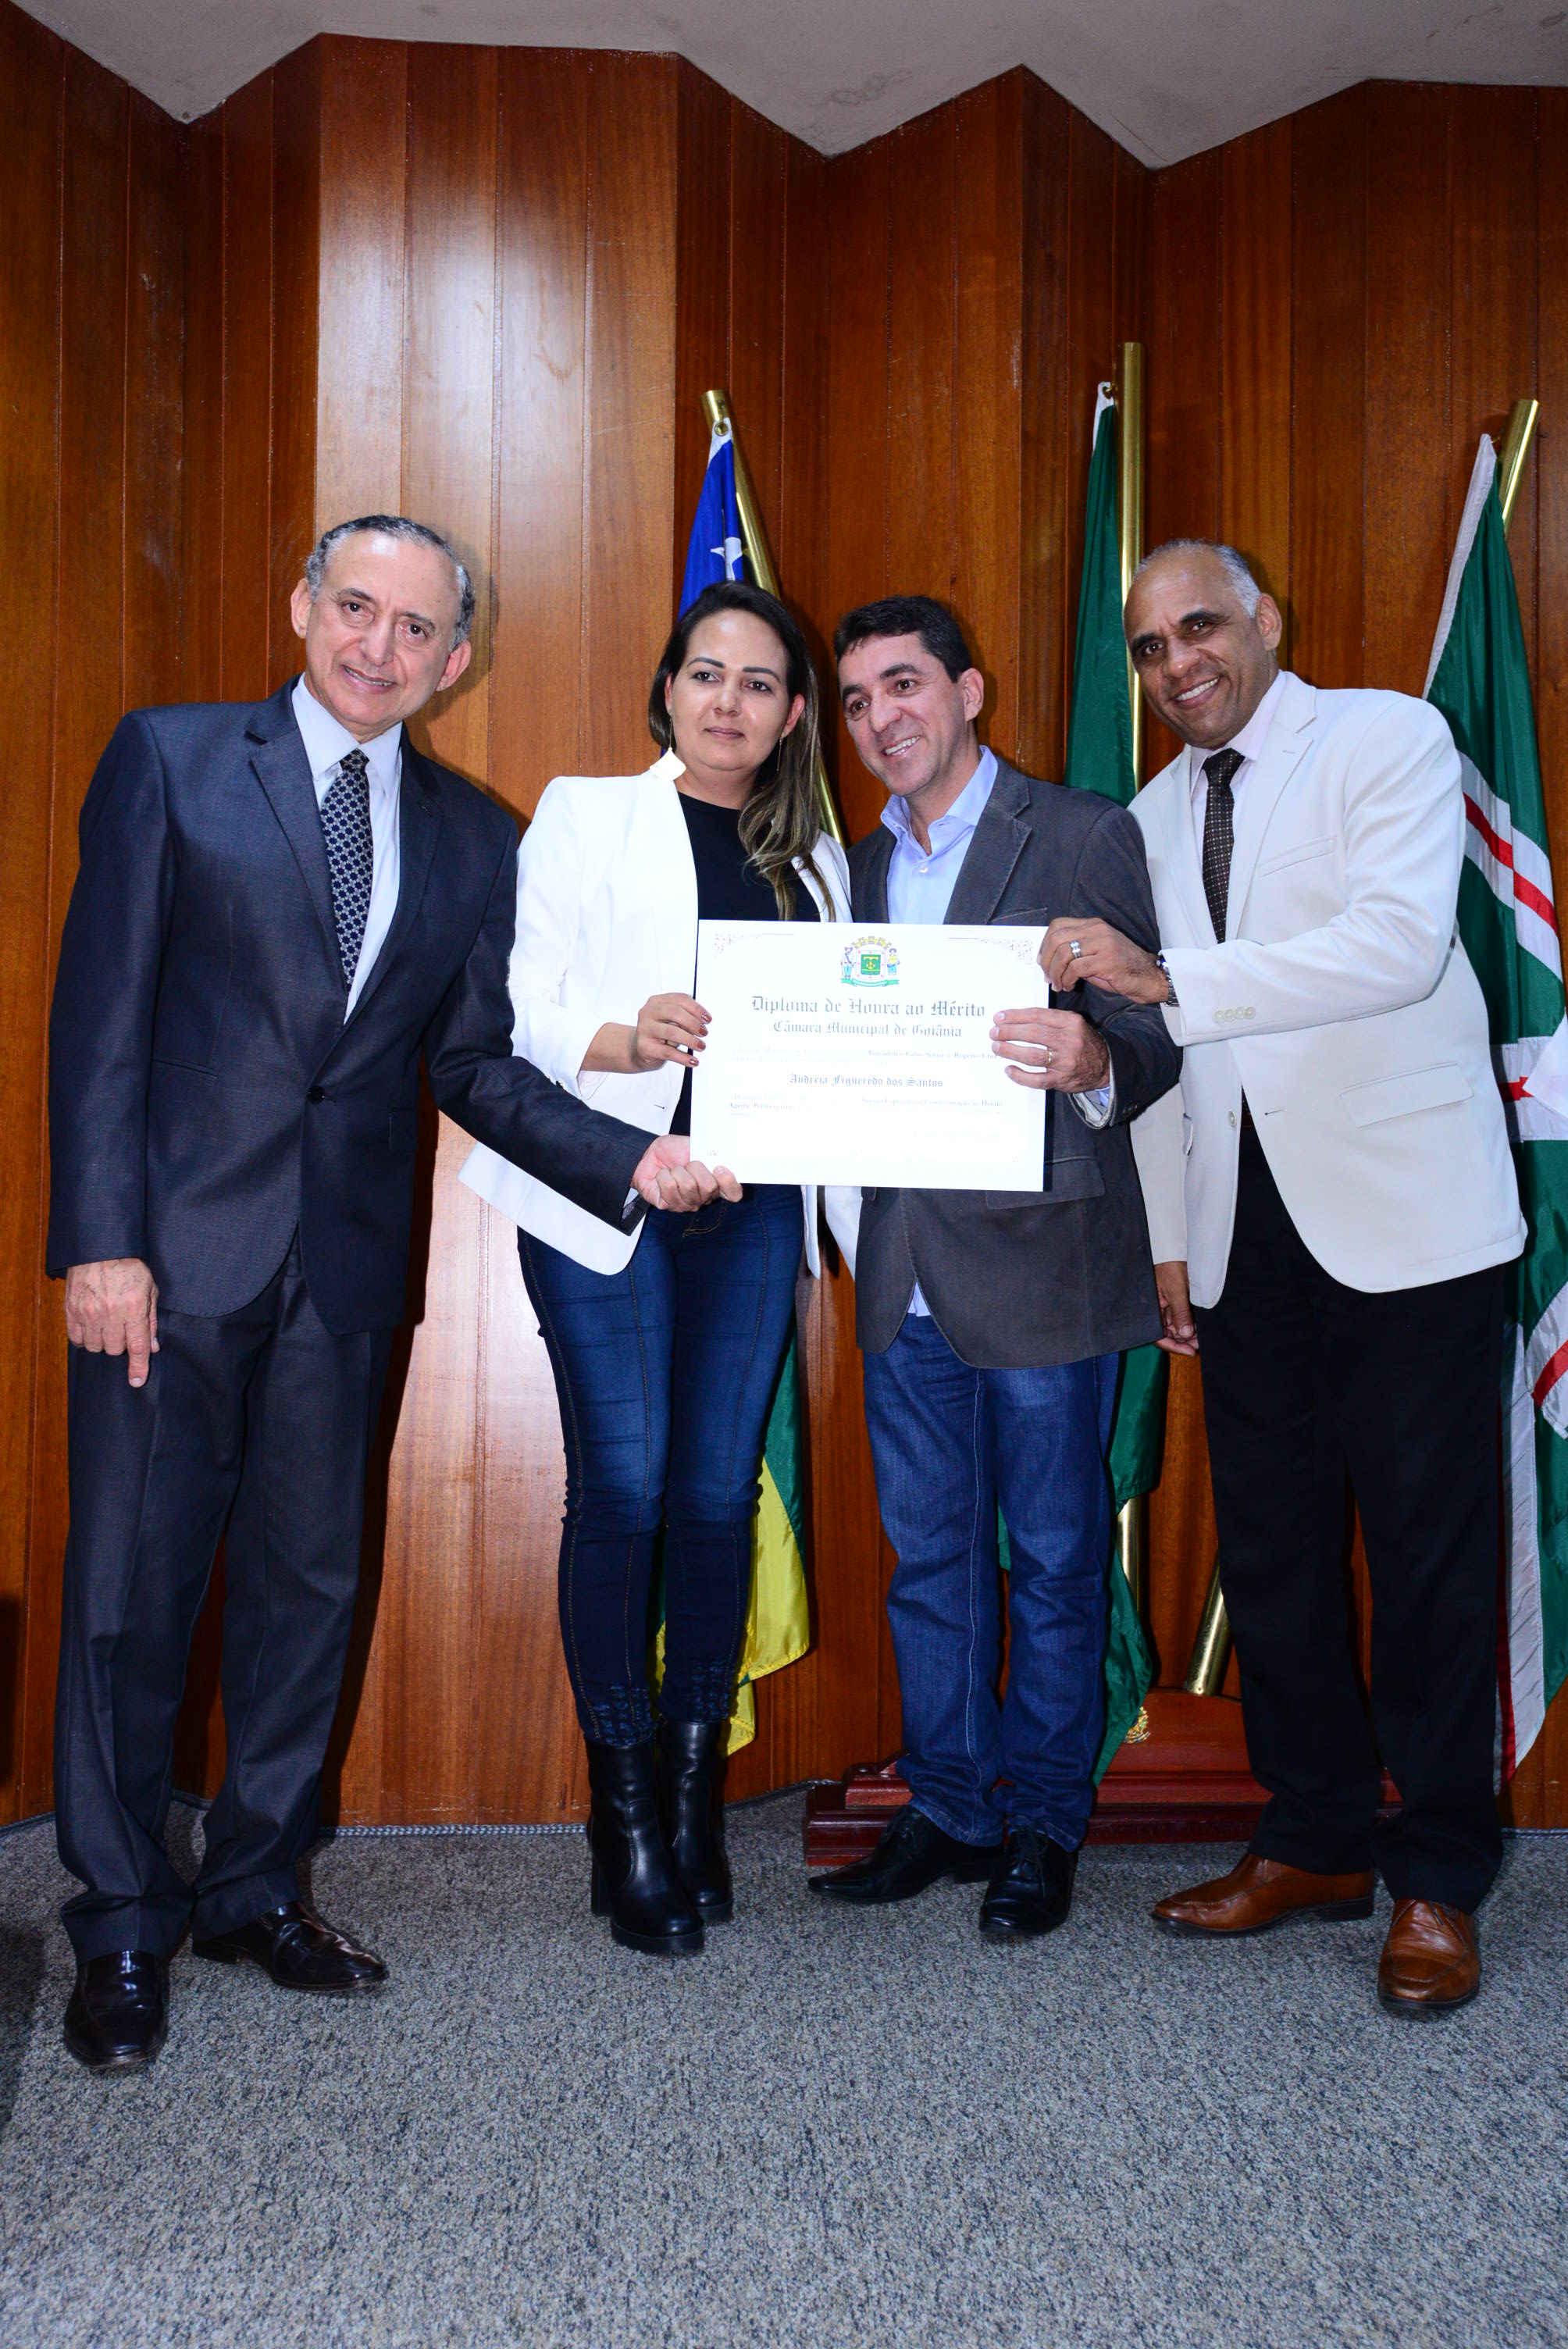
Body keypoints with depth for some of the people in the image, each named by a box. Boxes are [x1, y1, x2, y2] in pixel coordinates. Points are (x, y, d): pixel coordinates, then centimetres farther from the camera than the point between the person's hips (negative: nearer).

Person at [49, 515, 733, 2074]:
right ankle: (121, 1930, 19)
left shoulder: (474, 836, 10)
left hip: (345, 1267, 4)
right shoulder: (170, 761, 1)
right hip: (177, 1246, -3)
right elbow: (103, 1010, -5)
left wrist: (631, 1163, -7)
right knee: (132, 1592, 3)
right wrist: (98, 1241, -13)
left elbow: (476, 1064, 9)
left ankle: (256, 1887, 29)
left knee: (308, 1584, 12)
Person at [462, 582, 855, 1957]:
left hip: (754, 1204, 3)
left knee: (720, 1491, 4)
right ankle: (625, 1814, 7)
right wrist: (625, 1039, -21)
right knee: (623, 1486, -6)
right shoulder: (586, 816, 6)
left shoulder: (816, 858, 17)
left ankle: (693, 1793, 18)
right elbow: (523, 1008, -3)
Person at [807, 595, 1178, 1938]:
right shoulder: (860, 867, 14)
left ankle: (1045, 1827, 21)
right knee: (928, 1558, 13)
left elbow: (1151, 1038, -9)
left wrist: (1094, 1064, -31)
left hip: (1041, 1263, -5)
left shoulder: (1085, 836, -4)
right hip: (908, 1272, 6)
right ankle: (950, 1812, 27)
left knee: (1053, 1559, 6)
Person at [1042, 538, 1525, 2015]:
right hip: (1246, 1227, 6)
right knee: (1268, 1545, 10)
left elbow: (1398, 943, -19)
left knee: (1428, 1546, 0)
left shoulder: (1389, 741, -2)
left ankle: (1438, 1880, 13)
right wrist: (1169, 1245, 14)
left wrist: (1165, 979, -22)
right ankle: (1315, 1842, 25)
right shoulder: (1151, 820, 16)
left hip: (1404, 1210, -5)